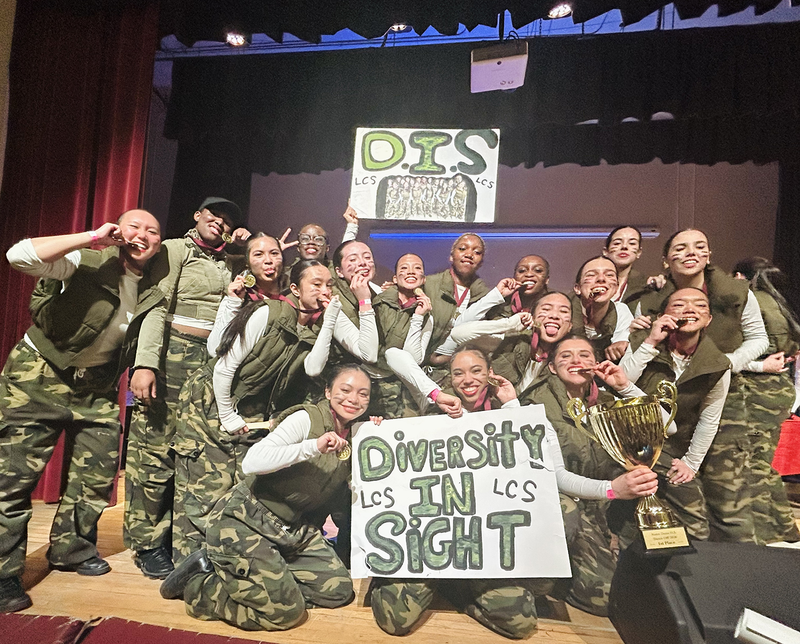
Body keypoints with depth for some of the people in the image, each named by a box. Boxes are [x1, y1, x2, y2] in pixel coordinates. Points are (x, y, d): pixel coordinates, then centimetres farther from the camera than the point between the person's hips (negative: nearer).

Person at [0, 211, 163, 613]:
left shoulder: (153, 289, -1)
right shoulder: (88, 263, -16)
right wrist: (92, 237, -29)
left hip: (94, 386, 5)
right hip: (39, 375, -5)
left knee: (99, 472, 8)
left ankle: (70, 547, 30)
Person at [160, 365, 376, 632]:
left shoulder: (356, 433, 2)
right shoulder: (306, 419, -20)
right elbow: (251, 462, -31)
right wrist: (314, 447, -38)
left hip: (294, 528, 8)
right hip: (244, 522, -8)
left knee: (339, 590, 2)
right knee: (287, 611, -13)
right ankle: (199, 585, 8)